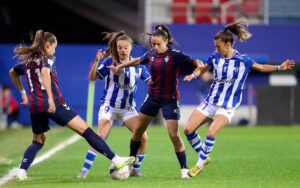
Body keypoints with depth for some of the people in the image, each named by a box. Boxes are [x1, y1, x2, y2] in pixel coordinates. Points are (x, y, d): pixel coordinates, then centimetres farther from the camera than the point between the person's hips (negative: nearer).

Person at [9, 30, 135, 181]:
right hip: (53, 103, -7)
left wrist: (23, 93, 40)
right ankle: (115, 160, -13)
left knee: (38, 141, 24)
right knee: (85, 130, -8)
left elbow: (12, 73, 36)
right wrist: (50, 97, -28)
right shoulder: (47, 58, -1)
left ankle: (21, 171, 5)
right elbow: (45, 73, -24)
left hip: (35, 105, 7)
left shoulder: (26, 60, 19)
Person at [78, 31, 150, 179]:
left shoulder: (137, 65, -2)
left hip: (128, 108, 4)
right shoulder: (110, 61, -11)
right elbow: (92, 78, -16)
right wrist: (97, 61, -30)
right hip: (109, 106, -3)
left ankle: (135, 169, 12)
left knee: (143, 137, -6)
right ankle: (85, 170, -11)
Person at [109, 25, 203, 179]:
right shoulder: (151, 54, -1)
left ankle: (184, 169, -1)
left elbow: (196, 62, -20)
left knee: (174, 135, -12)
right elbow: (137, 61, 19)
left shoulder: (175, 55, -16)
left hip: (169, 99, -5)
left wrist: (199, 68, -42)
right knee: (138, 130, 11)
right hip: (152, 97, 6)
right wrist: (120, 66, 24)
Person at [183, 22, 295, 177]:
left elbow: (261, 67, 4)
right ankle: (203, 157, 15)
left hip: (227, 107, -5)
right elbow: (203, 69, 15)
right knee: (188, 129, -4)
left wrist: (279, 67, -7)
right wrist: (193, 75, -5)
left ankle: (200, 164, -9)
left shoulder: (243, 61, -11)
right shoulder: (215, 57, -2)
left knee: (212, 132, -26)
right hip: (210, 101, 5)